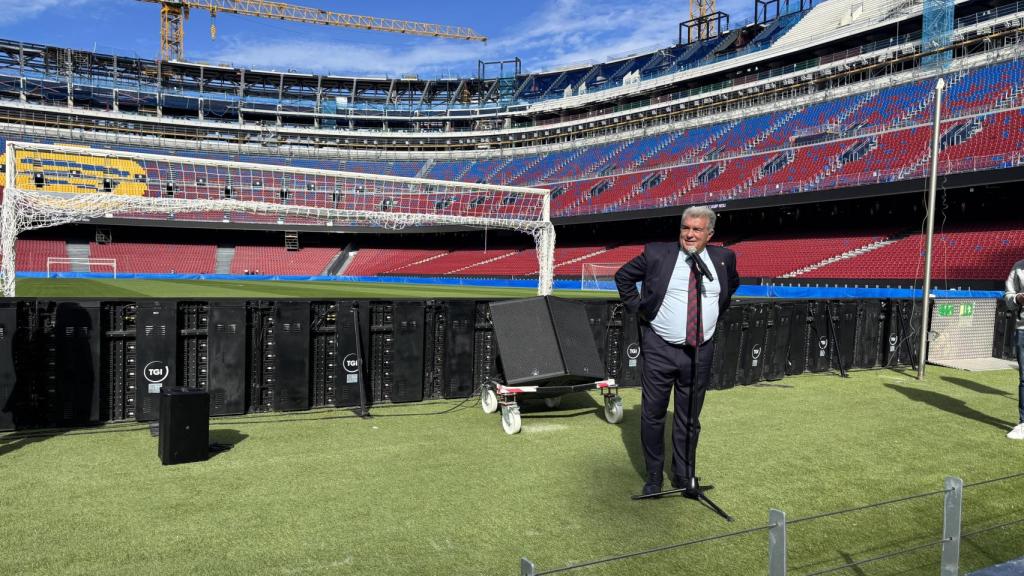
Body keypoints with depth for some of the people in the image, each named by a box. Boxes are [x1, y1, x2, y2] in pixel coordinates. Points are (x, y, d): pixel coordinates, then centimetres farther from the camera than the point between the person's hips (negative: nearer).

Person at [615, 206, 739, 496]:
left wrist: (717, 311, 13)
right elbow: (623, 277, 8)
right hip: (659, 349, -2)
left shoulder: (723, 258, 2)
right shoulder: (656, 253, -5)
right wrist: (638, 308, 1)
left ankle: (684, 476, 29)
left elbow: (732, 284, 24)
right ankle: (653, 476, 22)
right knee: (653, 415, 6)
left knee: (689, 419, 12)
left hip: (700, 352, 2)